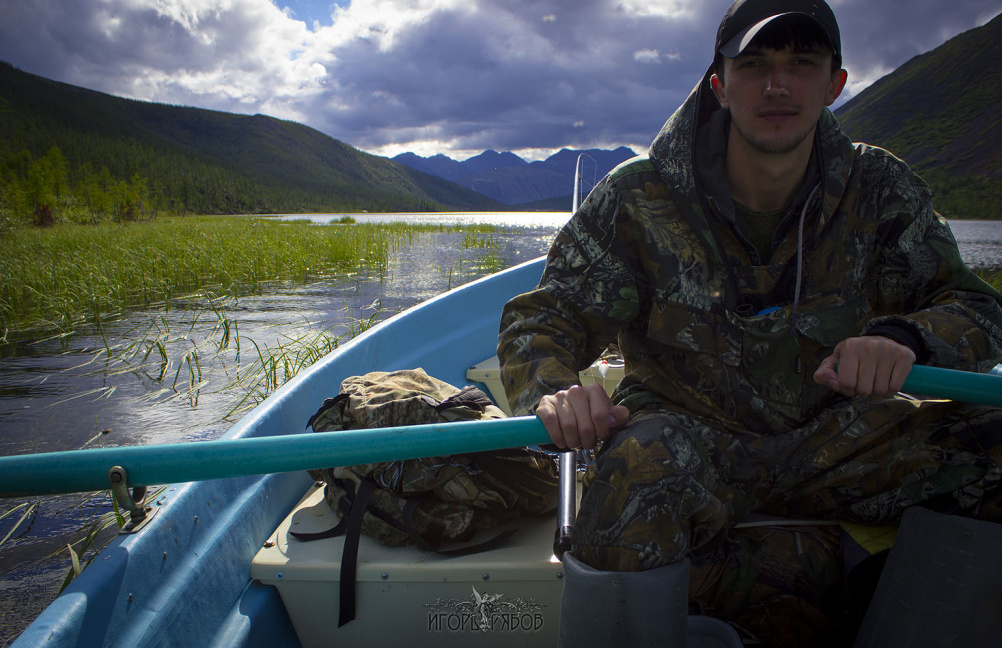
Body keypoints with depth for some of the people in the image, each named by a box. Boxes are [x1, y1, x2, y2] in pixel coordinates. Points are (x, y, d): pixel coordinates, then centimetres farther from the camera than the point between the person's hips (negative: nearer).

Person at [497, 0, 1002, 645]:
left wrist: (905, 337, -27)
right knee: (638, 478, -38)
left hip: (829, 438, 4)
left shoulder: (880, 189, -1)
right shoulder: (640, 197, -9)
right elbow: (541, 320, -9)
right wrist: (554, 391, -34)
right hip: (686, 431, -3)